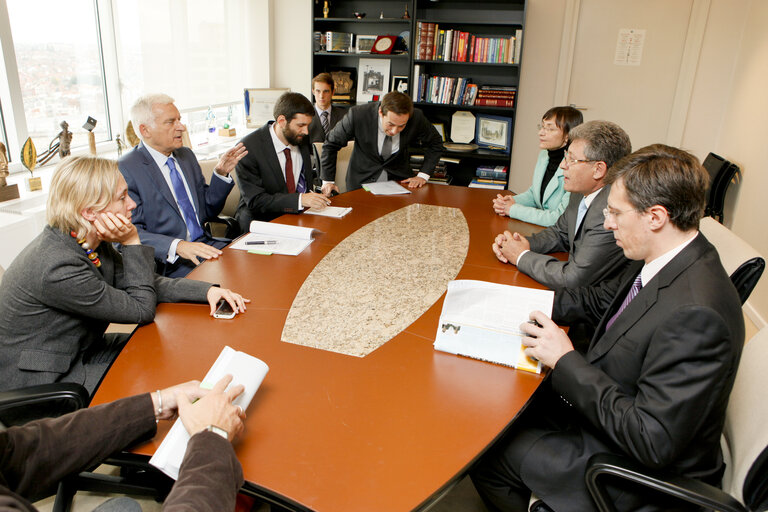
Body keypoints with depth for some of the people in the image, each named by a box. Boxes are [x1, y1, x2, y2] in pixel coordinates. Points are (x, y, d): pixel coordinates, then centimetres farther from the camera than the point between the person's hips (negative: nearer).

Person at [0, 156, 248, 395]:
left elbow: (145, 286, 2)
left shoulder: (90, 243, -7)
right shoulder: (58, 267, -32)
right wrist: (132, 242, -22)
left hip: (79, 352, 8)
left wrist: (207, 290, -9)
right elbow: (141, 310, -22)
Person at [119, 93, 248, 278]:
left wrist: (221, 174, 3)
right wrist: (177, 246, -30)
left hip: (205, 245, 7)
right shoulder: (125, 170, -8)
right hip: (168, 263, -7)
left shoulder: (186, 155, 14)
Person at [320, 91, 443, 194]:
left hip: (399, 180, 2)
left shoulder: (416, 117, -16)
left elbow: (435, 144, 4)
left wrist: (423, 175, -5)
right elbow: (331, 144, -5)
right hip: (362, 181, -2)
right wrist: (327, 180, -4)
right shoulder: (357, 115, -20)